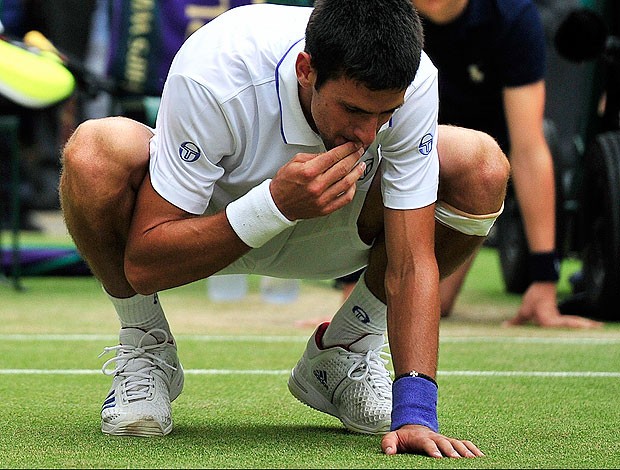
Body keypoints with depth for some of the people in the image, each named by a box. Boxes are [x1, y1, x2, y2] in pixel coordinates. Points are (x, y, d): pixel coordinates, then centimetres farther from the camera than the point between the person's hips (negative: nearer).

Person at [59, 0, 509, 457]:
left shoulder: (412, 85, -30)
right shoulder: (210, 76, -37)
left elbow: (412, 264, -26)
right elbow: (142, 265, -34)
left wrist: (415, 412, -37)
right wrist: (276, 204, -46)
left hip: (336, 228, 3)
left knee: (483, 167, -23)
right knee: (96, 152, -36)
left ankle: (344, 350, 0)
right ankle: (144, 353, -7)